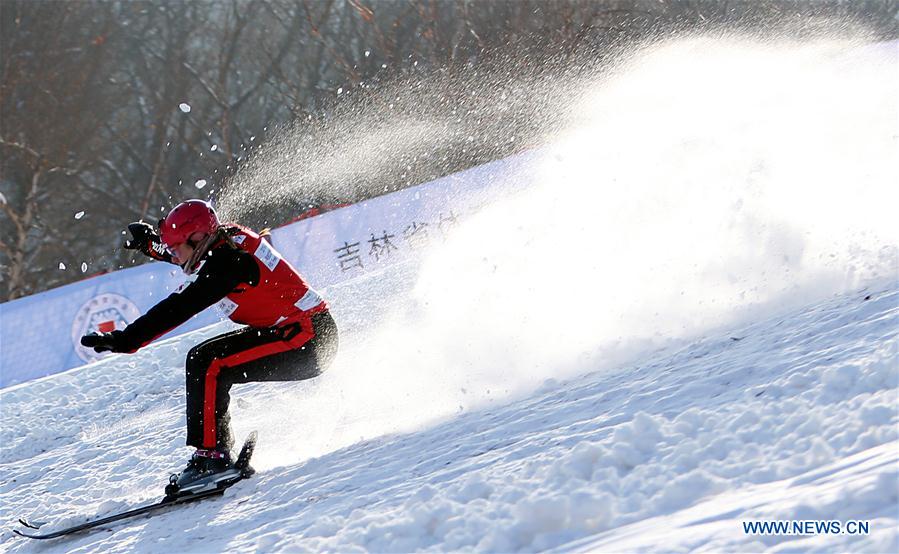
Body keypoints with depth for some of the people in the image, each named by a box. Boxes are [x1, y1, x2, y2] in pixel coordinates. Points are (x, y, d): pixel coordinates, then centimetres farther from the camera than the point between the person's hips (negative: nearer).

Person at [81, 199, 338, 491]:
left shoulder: (226, 262, -20)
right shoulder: (229, 236, 8)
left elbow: (177, 309, -25)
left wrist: (124, 340, -26)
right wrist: (151, 244, 16)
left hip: (308, 339, -11)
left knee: (205, 365, -19)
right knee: (203, 361, 14)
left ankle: (211, 455, -20)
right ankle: (220, 452, 11)